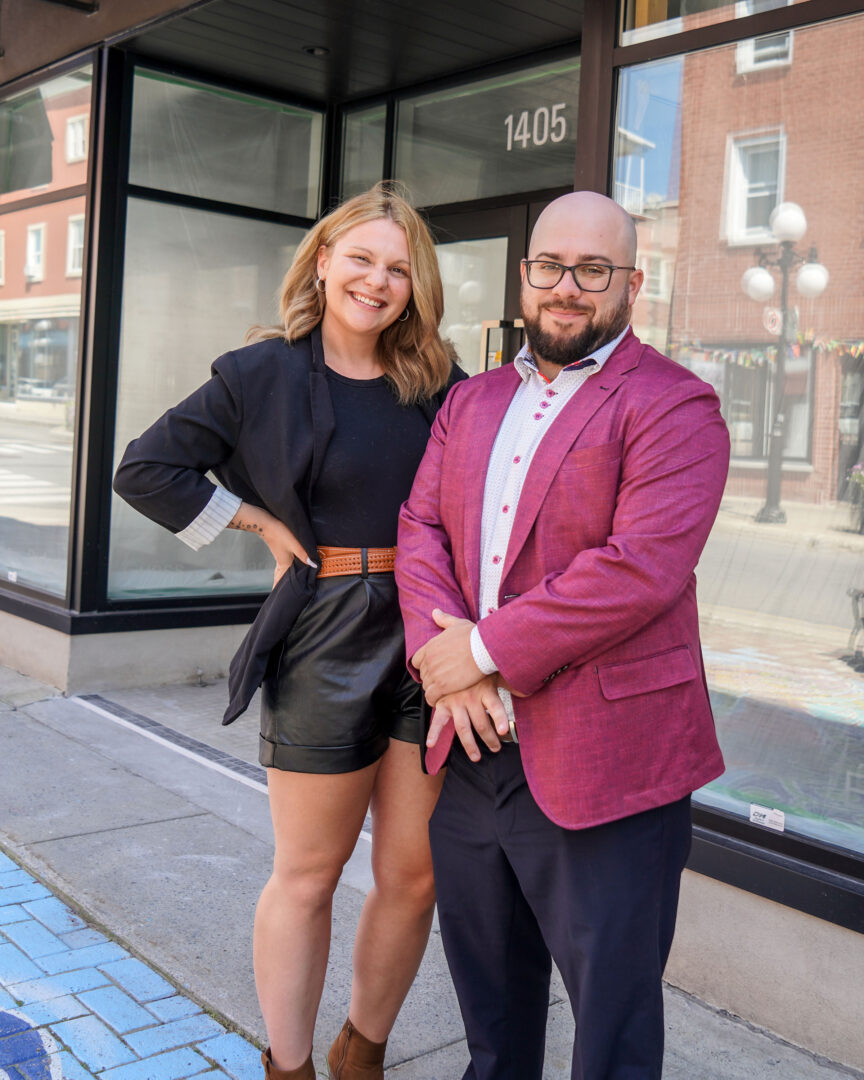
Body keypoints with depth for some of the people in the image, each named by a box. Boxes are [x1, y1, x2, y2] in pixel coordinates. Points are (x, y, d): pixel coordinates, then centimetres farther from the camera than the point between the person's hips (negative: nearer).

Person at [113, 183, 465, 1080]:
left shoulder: (436, 383, 7)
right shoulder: (262, 375, -1)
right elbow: (143, 469, 0)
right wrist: (260, 522, -3)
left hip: (428, 636, 4)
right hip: (324, 643, -3)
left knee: (413, 875, 10)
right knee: (308, 874, 9)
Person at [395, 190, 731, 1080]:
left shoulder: (673, 407, -9)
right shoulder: (472, 402, 13)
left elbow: (641, 568, -21)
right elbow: (419, 529, 4)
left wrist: (482, 650, -19)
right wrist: (442, 655, -14)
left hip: (599, 763, -6)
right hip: (469, 750, 6)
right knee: (488, 995, 24)